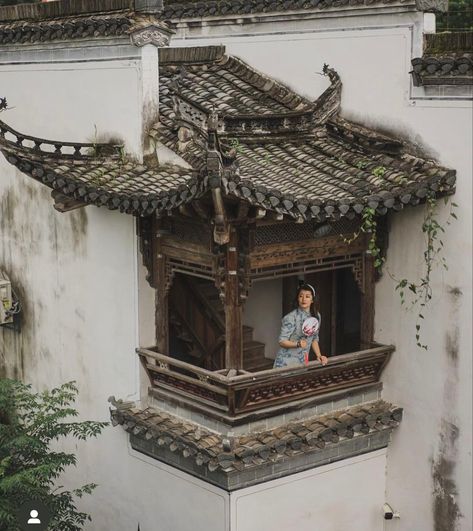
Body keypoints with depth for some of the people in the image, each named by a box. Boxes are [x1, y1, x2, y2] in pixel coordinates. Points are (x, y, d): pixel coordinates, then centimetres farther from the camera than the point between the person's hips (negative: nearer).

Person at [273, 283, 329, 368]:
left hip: (303, 362, 5)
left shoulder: (316, 317, 4)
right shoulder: (290, 318, -14)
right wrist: (298, 344, -28)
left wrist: (319, 356, 4)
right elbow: (282, 341, -14)